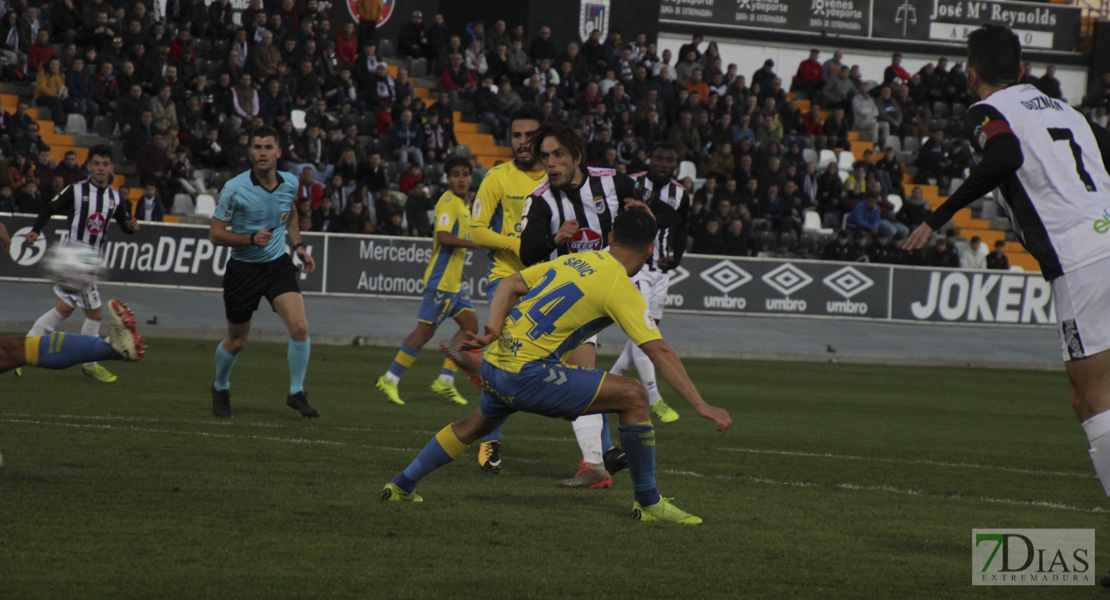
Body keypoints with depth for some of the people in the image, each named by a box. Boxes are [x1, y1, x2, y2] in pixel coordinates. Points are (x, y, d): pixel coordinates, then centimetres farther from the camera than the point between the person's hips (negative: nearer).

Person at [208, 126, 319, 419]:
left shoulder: (290, 183, -3)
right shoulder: (234, 188, -17)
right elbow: (215, 234, -12)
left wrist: (298, 246, 9)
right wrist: (251, 238, -25)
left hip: (278, 263, 3)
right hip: (243, 269, -2)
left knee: (299, 328, -18)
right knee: (236, 342, 9)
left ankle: (296, 394, -1)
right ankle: (220, 388, 39)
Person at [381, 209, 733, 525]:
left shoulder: (574, 260, 12)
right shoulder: (619, 287, -10)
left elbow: (511, 285, 12)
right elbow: (659, 351, -16)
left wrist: (494, 328, -2)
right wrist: (701, 405, -16)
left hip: (495, 363, 8)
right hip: (528, 373, -8)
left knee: (477, 425, 37)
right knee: (634, 397, -9)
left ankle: (402, 486, 49)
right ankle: (647, 503, -2)